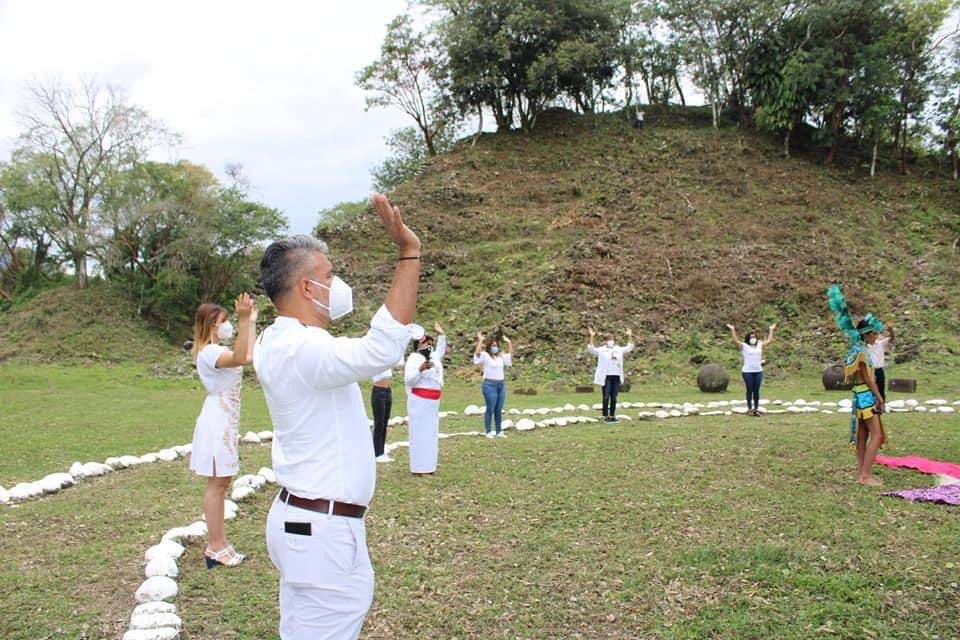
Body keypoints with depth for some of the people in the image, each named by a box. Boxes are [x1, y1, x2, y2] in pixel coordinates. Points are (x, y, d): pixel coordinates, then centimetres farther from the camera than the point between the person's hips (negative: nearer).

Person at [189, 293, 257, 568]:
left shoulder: (218, 351, 14)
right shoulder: (209, 352, -17)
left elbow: (249, 357, 19)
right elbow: (239, 358, -37)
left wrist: (251, 321, 20)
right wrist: (244, 321, -44)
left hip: (225, 423, 10)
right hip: (217, 423, -10)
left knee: (221, 483, 13)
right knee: (216, 484, -4)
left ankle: (219, 542, 20)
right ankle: (215, 547, 3)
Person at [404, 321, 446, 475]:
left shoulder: (433, 358, 14)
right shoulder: (413, 359, -10)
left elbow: (441, 351, 35)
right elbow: (409, 380, -18)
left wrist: (441, 334, 25)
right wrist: (420, 369, -32)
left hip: (432, 402, 9)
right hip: (419, 402, -9)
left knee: (431, 433, 10)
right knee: (419, 433, -7)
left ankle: (428, 465, 16)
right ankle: (418, 468, -6)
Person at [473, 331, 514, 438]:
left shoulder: (501, 357, 15)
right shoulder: (485, 356, -4)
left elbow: (511, 354, 16)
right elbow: (477, 352, -22)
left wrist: (508, 342, 12)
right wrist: (480, 340, -22)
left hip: (501, 384, 6)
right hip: (490, 385, -6)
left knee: (499, 410, 9)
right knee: (490, 409, -3)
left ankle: (499, 431, 16)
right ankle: (488, 432, 6)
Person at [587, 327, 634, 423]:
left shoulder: (619, 350, 14)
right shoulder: (601, 350, 1)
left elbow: (629, 347, 22)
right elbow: (590, 349, -11)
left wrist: (629, 336, 13)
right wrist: (592, 337, -20)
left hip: (617, 376, 4)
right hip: (606, 377, -4)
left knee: (614, 398, 8)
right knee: (606, 397, -3)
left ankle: (612, 416, 15)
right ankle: (606, 416, 3)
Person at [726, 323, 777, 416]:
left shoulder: (760, 345, 13)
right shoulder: (744, 346, 1)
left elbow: (769, 340, 19)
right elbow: (736, 340, -11)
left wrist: (771, 330, 21)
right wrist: (732, 330, -16)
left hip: (758, 371, 3)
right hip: (747, 372, -3)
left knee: (756, 391, 5)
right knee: (750, 391, 2)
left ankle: (756, 409, 10)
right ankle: (749, 409, 7)